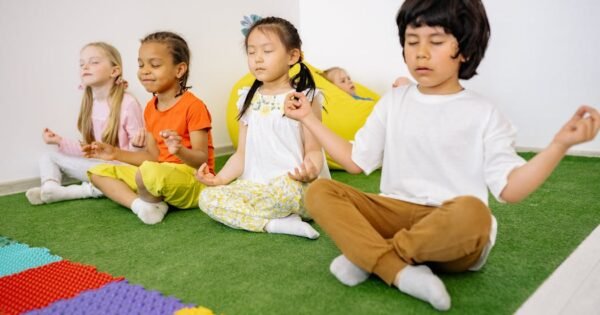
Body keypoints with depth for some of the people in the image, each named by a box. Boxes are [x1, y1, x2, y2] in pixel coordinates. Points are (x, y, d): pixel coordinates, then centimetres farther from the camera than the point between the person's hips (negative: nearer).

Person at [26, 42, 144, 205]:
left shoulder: (128, 103, -15)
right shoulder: (89, 105, 6)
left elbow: (136, 152, -13)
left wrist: (136, 145, -35)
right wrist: (61, 142, 2)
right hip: (95, 165, 7)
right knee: (48, 156, 4)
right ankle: (50, 187, -23)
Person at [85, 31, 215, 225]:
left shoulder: (193, 106, -14)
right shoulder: (150, 108, 11)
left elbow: (202, 159, -17)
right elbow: (153, 156, 13)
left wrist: (180, 151, -37)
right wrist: (116, 153, 8)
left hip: (193, 181, -8)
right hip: (160, 174, 9)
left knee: (150, 172, -40)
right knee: (98, 172, 3)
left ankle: (150, 201, -6)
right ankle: (141, 204, -18)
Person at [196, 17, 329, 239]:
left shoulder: (305, 97, -3)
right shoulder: (248, 101, 11)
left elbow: (313, 149, -6)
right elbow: (242, 154, 13)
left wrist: (310, 170, -29)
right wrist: (220, 179, -3)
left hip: (297, 188, -5)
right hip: (255, 187, 6)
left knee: (287, 187, -39)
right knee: (208, 198, -14)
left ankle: (244, 214, -9)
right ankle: (275, 223, -21)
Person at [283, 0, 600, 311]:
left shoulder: (483, 114, 0)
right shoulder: (394, 101, 11)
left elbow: (509, 188, -7)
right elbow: (355, 160, 11)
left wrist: (560, 143, -20)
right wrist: (309, 118, 12)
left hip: (452, 232, -3)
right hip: (395, 213, 3)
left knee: (471, 211, -39)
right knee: (319, 191, -18)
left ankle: (367, 257, -18)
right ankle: (403, 273, -32)